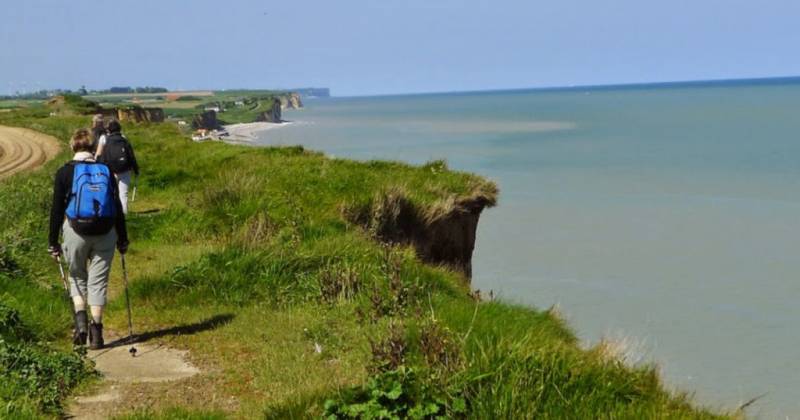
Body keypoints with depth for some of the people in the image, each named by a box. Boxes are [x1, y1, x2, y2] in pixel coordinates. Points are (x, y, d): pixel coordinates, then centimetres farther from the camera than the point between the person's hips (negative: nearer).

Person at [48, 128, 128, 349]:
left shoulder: (65, 172, -2)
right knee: (98, 280, 8)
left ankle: (81, 320, -2)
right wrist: (122, 240, 12)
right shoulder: (106, 170, 4)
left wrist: (53, 242, 3)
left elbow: (57, 210, -3)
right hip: (105, 232, 1)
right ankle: (96, 330, 7)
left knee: (77, 277, 17)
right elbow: (117, 208, 5)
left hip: (76, 231, -1)